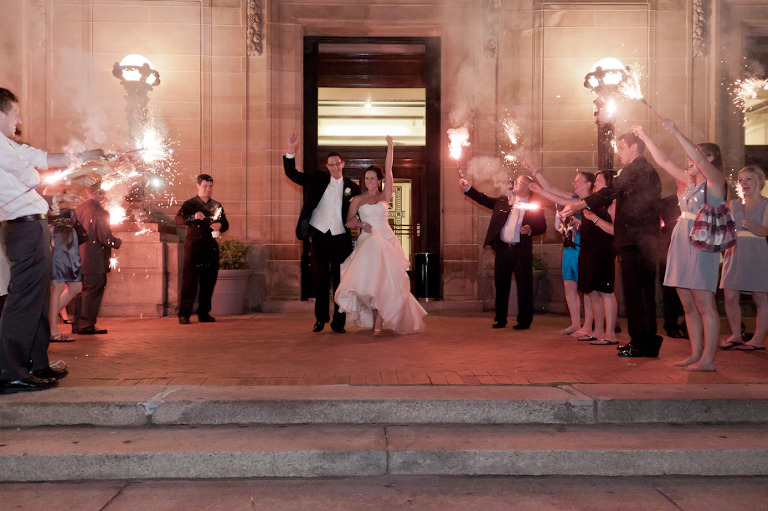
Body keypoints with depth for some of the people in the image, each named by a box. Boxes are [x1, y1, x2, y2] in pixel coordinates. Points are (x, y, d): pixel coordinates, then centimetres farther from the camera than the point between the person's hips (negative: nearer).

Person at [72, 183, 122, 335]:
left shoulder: (79, 209, 7)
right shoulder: (100, 212, -17)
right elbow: (105, 238, -21)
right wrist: (118, 242, -4)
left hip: (80, 260, 8)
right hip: (96, 261, -8)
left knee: (82, 291, 16)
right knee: (93, 291, 0)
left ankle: (77, 324, 23)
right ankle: (87, 325, 4)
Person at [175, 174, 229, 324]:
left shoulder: (217, 206, 17)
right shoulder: (190, 204, 3)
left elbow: (225, 224, 18)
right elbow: (178, 219, -12)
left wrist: (220, 226, -6)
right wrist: (194, 217, -30)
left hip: (211, 246, 5)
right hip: (194, 245, -4)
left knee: (209, 281, 5)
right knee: (190, 280, -7)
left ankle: (204, 313, 15)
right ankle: (184, 315, -3)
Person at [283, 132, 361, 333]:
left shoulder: (352, 187, 7)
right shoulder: (318, 179, 7)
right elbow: (291, 174, 7)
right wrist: (291, 151, -4)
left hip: (340, 239, 0)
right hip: (319, 236, 0)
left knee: (340, 281, 3)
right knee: (320, 280, 6)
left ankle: (338, 322, 12)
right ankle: (320, 318, 21)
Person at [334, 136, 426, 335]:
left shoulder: (385, 196, 12)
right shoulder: (357, 199, 14)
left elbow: (388, 170, 9)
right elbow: (348, 221, 10)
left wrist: (390, 147, 7)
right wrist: (361, 223, -9)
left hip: (385, 241, 0)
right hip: (366, 242, 0)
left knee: (383, 280, -10)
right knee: (366, 279, -12)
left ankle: (378, 323, -8)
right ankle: (377, 321, 3)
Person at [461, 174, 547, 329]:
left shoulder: (535, 206, 1)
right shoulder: (504, 200, 11)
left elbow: (542, 227, 1)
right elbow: (485, 200, 13)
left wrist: (530, 229, -18)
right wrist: (468, 188, 6)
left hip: (522, 251, -3)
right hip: (503, 249, 4)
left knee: (524, 286, 2)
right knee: (501, 285, 9)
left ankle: (524, 320, 13)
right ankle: (500, 319, 20)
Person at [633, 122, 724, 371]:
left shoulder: (716, 181, -3)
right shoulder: (691, 181, 17)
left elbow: (699, 158, -20)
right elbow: (663, 161, 22)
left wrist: (675, 132, -20)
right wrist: (645, 137, 23)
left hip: (701, 246, -8)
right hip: (680, 245, 8)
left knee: (705, 305, -7)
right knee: (688, 306, 8)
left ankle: (708, 359, -3)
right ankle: (696, 354, 14)